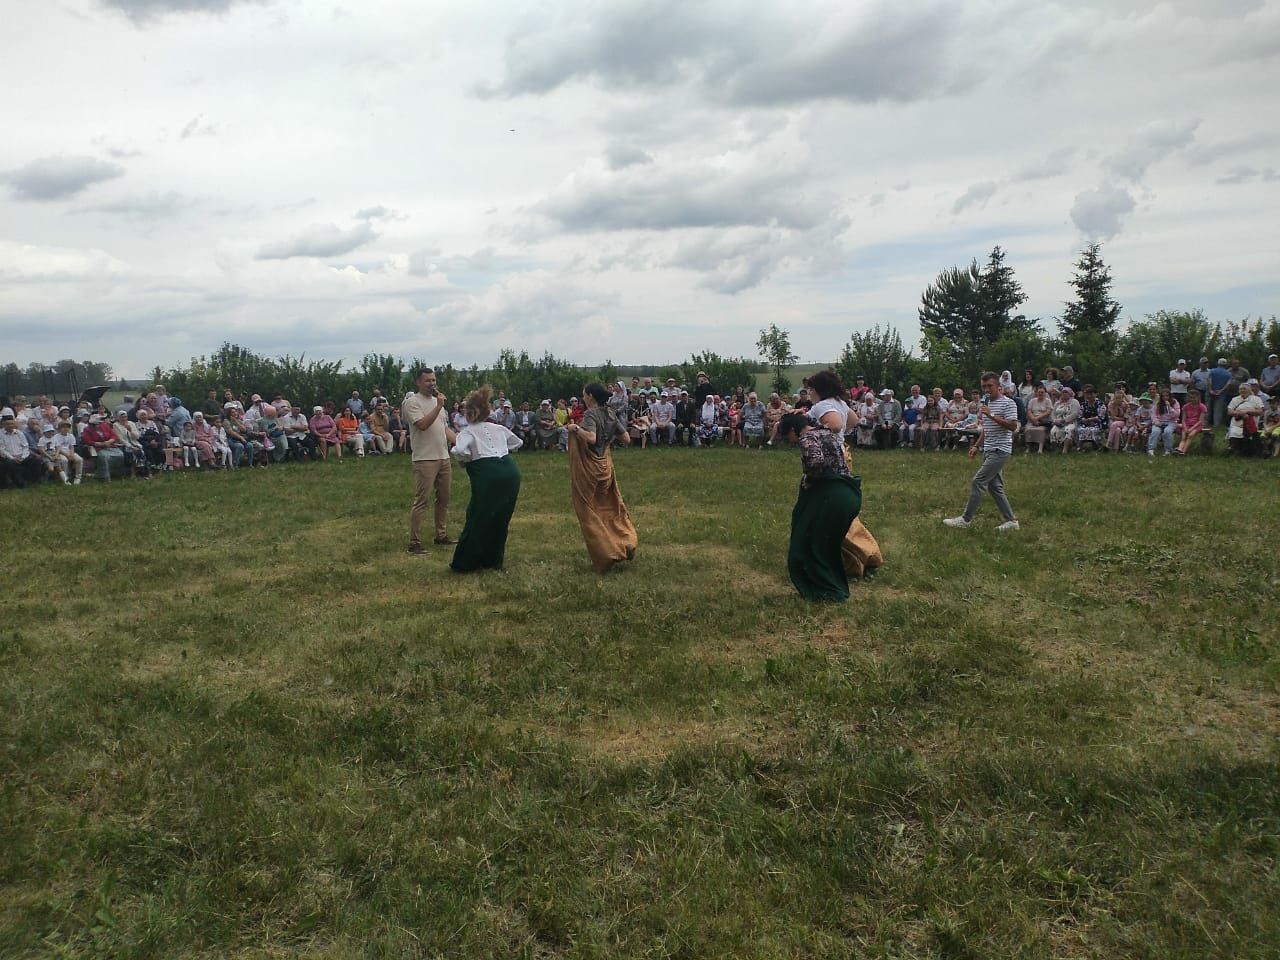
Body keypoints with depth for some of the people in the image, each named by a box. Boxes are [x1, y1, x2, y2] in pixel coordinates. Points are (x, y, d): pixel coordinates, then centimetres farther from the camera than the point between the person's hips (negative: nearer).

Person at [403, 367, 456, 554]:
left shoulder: (437, 401, 17)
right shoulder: (412, 402, -9)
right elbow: (422, 425, -23)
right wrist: (439, 406, -23)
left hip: (443, 457, 8)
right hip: (425, 460, -8)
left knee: (444, 498, 14)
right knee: (421, 501, -8)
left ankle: (441, 535, 26)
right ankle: (414, 543, -4)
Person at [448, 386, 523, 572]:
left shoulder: (468, 432, 4)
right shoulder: (498, 428, 21)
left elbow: (460, 450, -17)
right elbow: (517, 443, 34)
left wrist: (463, 461, 2)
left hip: (488, 475, -5)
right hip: (511, 471, 5)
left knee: (477, 518, 6)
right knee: (501, 519, 17)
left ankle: (464, 563, 16)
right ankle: (493, 560, 27)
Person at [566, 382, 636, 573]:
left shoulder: (590, 414, -16)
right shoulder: (610, 414, 6)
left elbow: (591, 438, -33)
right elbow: (626, 439, 9)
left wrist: (576, 428, -18)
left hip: (588, 467, -7)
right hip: (605, 465, 7)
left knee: (589, 511, 4)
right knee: (609, 507, 20)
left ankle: (605, 556, 4)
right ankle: (626, 542, 16)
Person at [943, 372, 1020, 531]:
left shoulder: (1008, 403, -10)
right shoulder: (986, 404, 16)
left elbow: (1012, 425, -19)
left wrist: (991, 415, -24)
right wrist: (977, 446, 18)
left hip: (1000, 450, -9)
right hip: (988, 451, 9)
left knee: (977, 482, -12)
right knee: (994, 487, 8)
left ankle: (966, 519, -6)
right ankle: (1011, 520, 14)